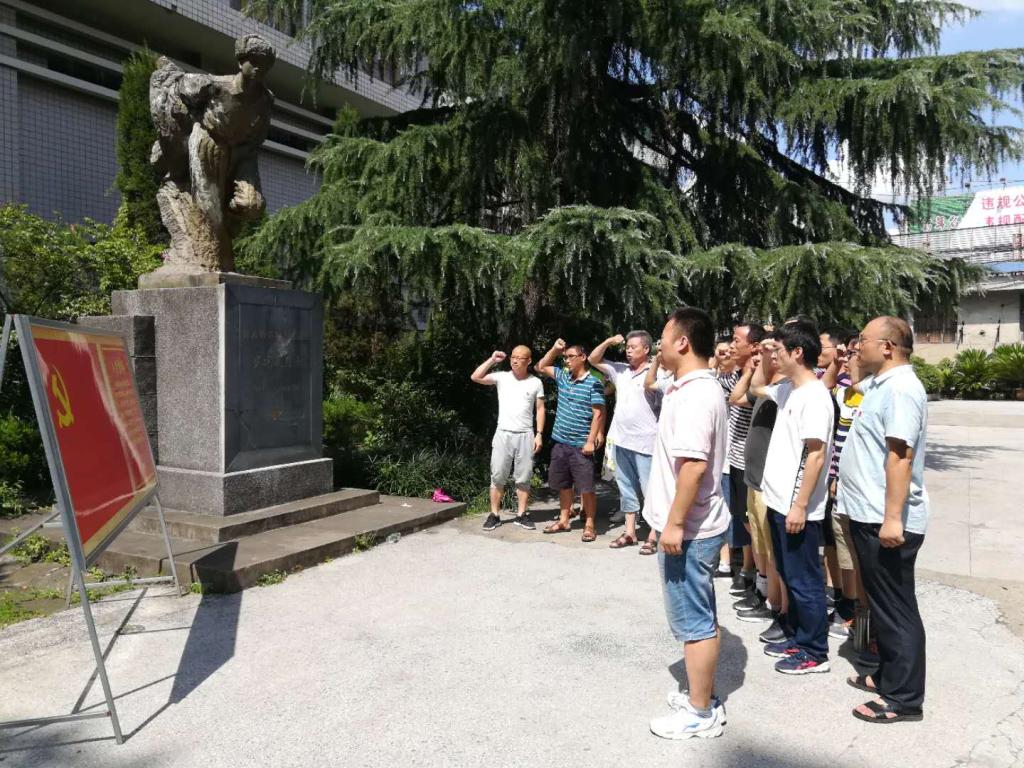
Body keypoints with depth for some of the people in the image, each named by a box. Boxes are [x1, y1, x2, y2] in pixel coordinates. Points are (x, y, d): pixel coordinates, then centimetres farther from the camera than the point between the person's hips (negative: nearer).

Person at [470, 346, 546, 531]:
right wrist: (492, 360, -7)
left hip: (525, 435, 0)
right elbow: (475, 377, -7)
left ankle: (522, 515, 15)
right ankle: (494, 515, 10)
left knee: (523, 478, 5)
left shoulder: (536, 382, 3)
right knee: (497, 476, 2)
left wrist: (539, 434, -2)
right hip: (503, 434, 0)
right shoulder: (501, 377, 2)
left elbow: (540, 409, 5)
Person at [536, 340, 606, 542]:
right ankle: (563, 521, 27)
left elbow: (598, 414, -13)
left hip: (581, 445, -6)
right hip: (560, 443, 6)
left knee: (586, 487, 0)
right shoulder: (563, 377, 9)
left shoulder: (594, 383, -10)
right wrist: (555, 349, 6)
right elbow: (541, 367, 20)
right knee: (563, 485, 15)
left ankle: (589, 525, 11)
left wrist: (591, 441, -18)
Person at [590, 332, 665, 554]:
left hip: (645, 443, -7)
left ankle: (653, 537, 7)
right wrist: (609, 342, 2)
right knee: (626, 489, 14)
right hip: (622, 441, 7)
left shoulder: (658, 373, -7)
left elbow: (649, 384, -23)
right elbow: (593, 359, 12)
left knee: (650, 491, 0)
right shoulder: (621, 370, 11)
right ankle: (630, 533, 25)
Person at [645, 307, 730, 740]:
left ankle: (700, 715, 15)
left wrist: (674, 523, -23)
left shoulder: (695, 395, -21)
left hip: (689, 529, -10)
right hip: (696, 524, 10)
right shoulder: (697, 388, 12)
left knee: (694, 621, 2)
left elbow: (694, 465, -28)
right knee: (700, 618, 19)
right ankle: (702, 697, 32)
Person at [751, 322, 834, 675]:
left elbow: (816, 455, -21)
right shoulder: (788, 389, 9)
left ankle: (815, 653, 17)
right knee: (789, 576, 19)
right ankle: (799, 638, 32)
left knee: (804, 580, 3)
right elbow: (756, 386, 30)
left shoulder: (814, 396, -18)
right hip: (778, 500, 9)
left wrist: (800, 505, -22)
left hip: (797, 506, -9)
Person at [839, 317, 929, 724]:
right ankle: (889, 675, 33)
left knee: (895, 607, 1)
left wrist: (892, 518, -28)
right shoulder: (881, 385, 13)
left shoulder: (900, 388, -19)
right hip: (869, 514, 10)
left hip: (887, 520, -10)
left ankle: (904, 697, 12)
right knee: (882, 603, 19)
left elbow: (900, 456, -26)